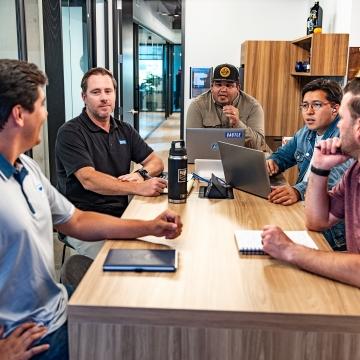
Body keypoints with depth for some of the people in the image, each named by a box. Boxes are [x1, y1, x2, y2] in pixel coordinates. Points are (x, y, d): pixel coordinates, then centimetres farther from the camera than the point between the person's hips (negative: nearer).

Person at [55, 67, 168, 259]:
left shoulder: (124, 130, 15)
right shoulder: (70, 133, -6)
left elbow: (156, 162, 15)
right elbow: (89, 180, -19)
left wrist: (141, 174, -10)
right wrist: (138, 188, -29)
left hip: (121, 214, 6)